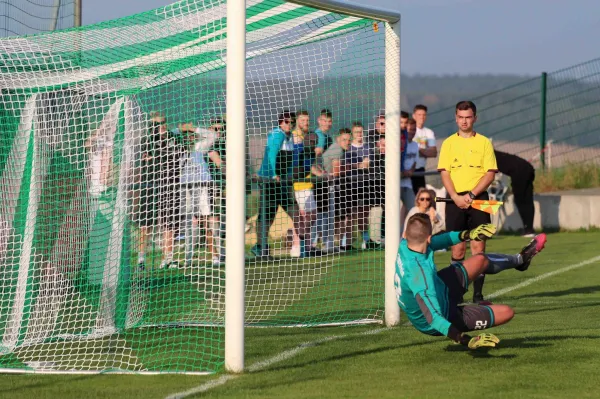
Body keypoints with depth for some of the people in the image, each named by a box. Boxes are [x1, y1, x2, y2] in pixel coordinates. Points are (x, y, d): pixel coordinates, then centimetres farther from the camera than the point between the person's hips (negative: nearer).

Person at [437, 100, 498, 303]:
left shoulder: (484, 142, 6)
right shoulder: (448, 143, 9)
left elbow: (490, 173, 0)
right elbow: (445, 173, 4)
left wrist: (470, 195, -11)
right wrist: (456, 197, -12)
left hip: (478, 199, -1)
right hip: (455, 200, 1)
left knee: (478, 247, -5)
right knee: (458, 247, -1)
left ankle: (478, 293, -2)